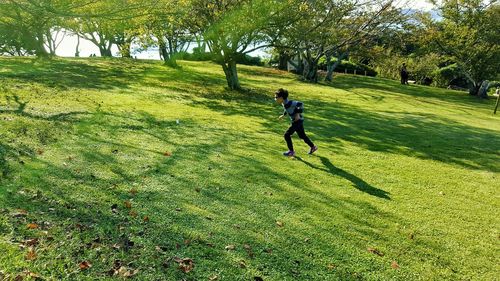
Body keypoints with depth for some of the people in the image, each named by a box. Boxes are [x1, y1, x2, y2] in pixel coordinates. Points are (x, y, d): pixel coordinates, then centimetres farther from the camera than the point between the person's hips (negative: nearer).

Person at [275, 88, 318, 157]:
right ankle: (313, 147, 38)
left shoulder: (289, 103, -26)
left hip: (298, 121, -9)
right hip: (295, 121, 9)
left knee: (287, 135, -9)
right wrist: (283, 115, 20)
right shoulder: (284, 103, 1)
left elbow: (300, 104, -27)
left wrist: (298, 114, -26)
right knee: (302, 136, 21)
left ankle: (291, 151, 3)